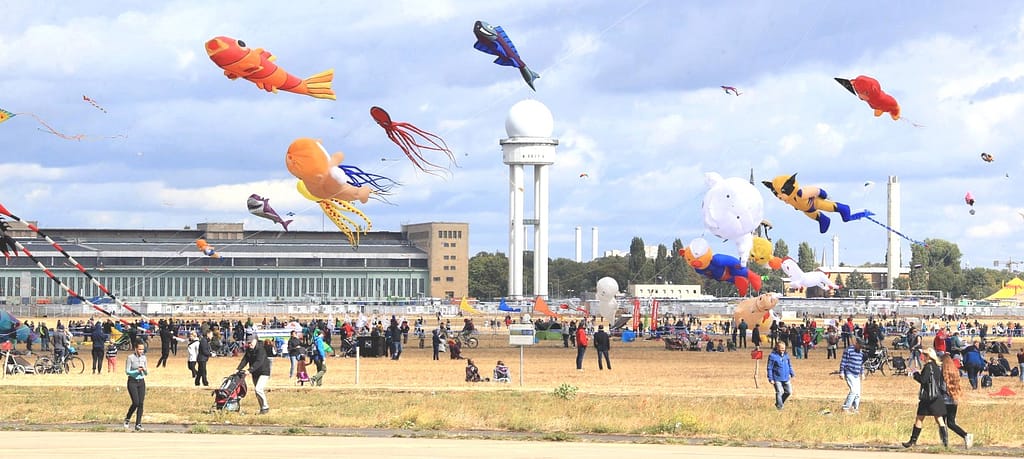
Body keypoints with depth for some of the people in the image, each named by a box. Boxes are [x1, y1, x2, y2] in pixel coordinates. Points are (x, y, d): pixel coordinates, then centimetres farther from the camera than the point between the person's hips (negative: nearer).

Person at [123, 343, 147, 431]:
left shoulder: (143, 358, 7)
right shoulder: (130, 358, -8)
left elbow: (146, 373, 12)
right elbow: (127, 372, -8)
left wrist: (144, 370, -10)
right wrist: (137, 371, -20)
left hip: (141, 382, 5)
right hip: (132, 382, -5)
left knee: (141, 404, -2)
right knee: (136, 403, -13)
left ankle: (138, 424, 2)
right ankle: (127, 419, 12)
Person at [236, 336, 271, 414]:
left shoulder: (261, 349, -19)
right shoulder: (248, 350, 5)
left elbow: (259, 362, -29)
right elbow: (244, 360, 1)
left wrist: (250, 370, -37)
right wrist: (238, 369, -13)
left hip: (264, 372, -8)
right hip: (255, 373, 8)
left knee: (258, 389, -20)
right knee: (256, 390, 9)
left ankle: (265, 407, -8)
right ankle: (262, 408, 19)